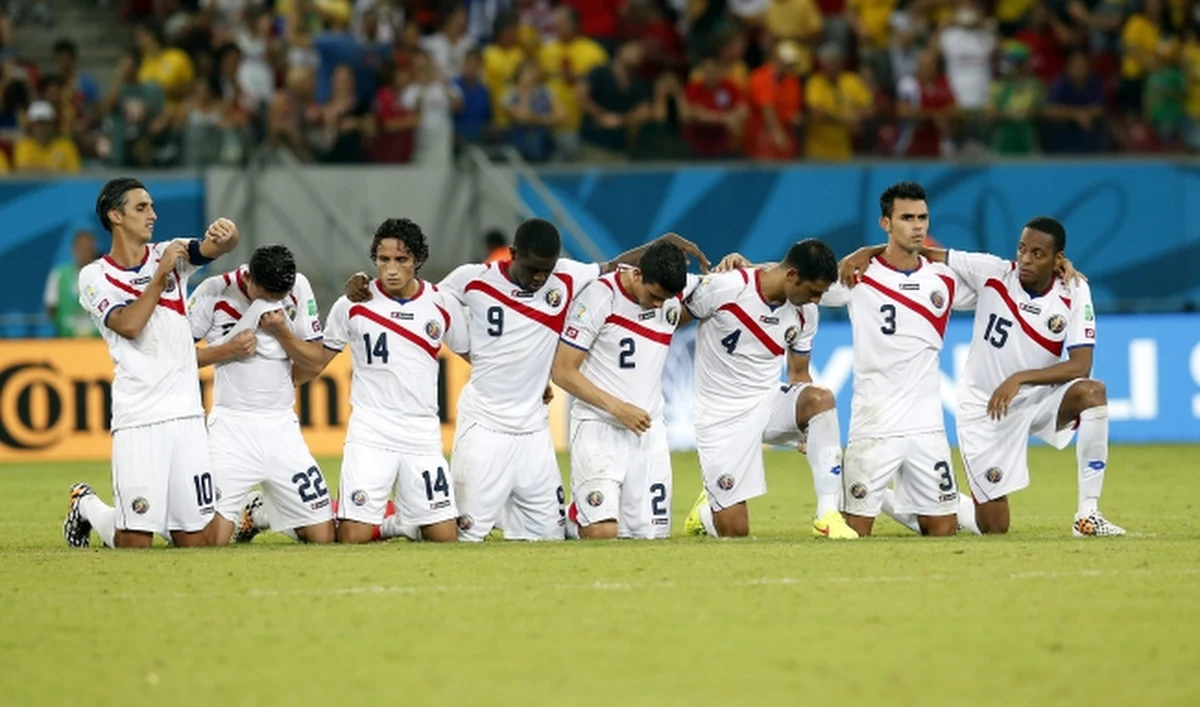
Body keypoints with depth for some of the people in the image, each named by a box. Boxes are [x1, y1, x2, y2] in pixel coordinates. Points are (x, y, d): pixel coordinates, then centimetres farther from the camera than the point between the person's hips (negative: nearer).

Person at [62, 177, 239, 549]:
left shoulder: (170, 255, 10)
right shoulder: (95, 278, 1)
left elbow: (222, 246, -7)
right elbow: (128, 325, -14)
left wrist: (226, 233, -29)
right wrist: (160, 277, -13)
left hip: (187, 414, 4)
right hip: (138, 420, -4)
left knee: (199, 540, 0)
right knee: (135, 543, -5)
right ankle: (87, 506, 26)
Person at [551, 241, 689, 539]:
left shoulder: (674, 301, 3)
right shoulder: (598, 298, -13)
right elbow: (563, 372, -12)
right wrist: (616, 407, -20)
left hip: (649, 430, 5)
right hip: (599, 428, -5)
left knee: (652, 534, 0)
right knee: (602, 532, -19)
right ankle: (569, 521, 16)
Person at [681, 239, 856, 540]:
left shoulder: (805, 312, -1)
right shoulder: (725, 287, -17)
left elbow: (799, 374, 10)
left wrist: (809, 432, -1)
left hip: (769, 403, 4)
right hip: (723, 414, -4)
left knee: (821, 398, -29)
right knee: (734, 530, -9)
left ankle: (828, 516, -25)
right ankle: (706, 512, 31)